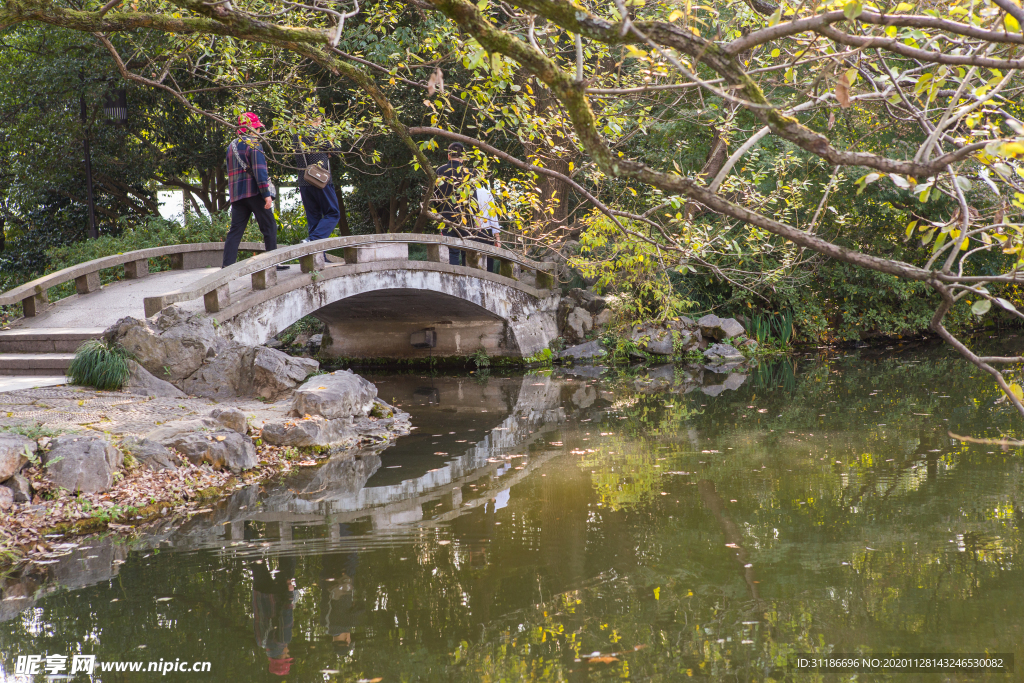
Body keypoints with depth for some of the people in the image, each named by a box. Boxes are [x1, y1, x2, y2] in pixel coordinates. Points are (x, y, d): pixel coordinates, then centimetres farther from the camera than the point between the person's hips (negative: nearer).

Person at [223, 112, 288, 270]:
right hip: (254, 192, -7)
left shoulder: (232, 146, 18)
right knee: (269, 228, 2)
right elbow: (259, 170, -15)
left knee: (235, 230, 3)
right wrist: (266, 194, -18)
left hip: (237, 194, 7)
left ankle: (227, 265, -6)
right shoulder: (253, 144, -7)